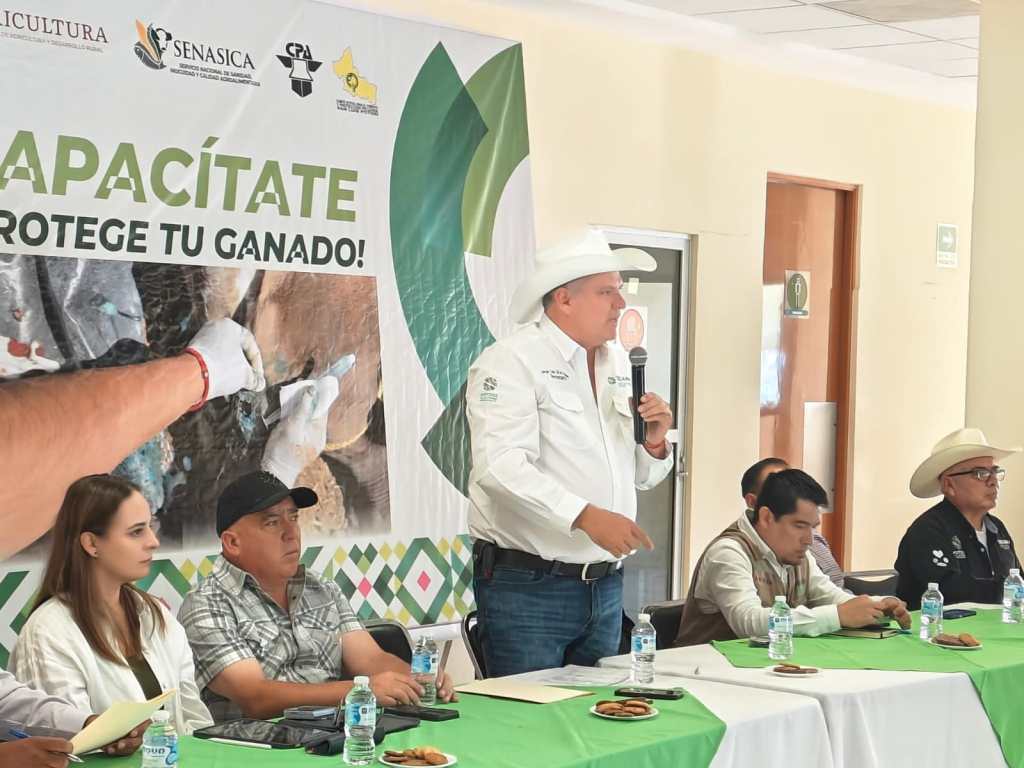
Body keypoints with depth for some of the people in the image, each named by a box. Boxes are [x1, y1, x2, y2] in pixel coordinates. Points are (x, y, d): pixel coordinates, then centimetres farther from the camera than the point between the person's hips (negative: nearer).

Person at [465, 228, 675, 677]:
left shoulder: (618, 364, 14)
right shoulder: (511, 362, -9)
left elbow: (640, 477, 21)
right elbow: (501, 466, -24)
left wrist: (655, 444, -1)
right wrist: (585, 516, -30)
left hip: (605, 586, 7)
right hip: (526, 588, -7)